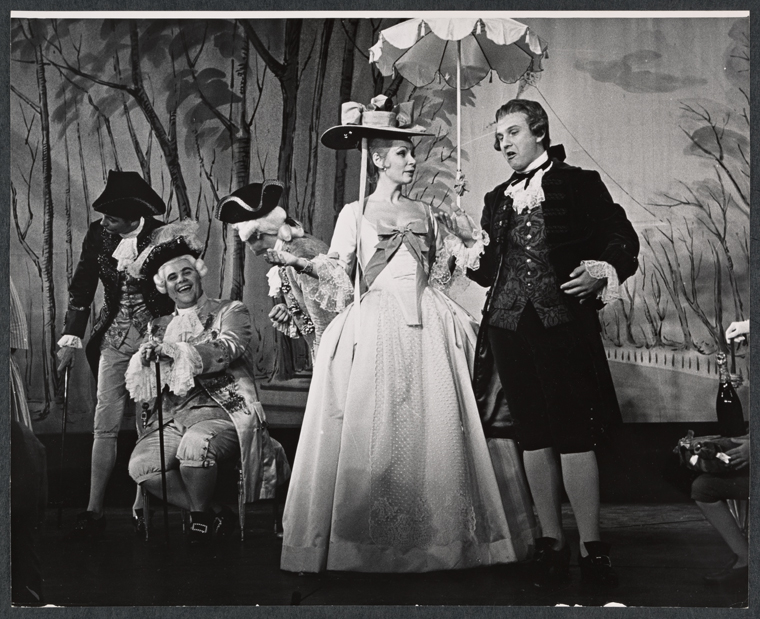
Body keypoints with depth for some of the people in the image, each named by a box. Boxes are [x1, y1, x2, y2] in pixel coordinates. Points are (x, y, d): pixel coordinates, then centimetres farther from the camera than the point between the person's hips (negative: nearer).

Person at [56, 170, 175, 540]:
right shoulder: (98, 236, 0)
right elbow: (81, 289, 3)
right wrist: (71, 339, -5)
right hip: (114, 338, 3)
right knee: (105, 425, -1)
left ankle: (141, 509, 11)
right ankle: (94, 512, 2)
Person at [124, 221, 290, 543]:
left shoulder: (230, 312, 9)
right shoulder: (159, 327, 21)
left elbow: (225, 351, -12)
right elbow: (140, 389, 12)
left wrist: (173, 350, -24)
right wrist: (144, 361, -12)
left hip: (224, 411, -4)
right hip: (174, 418, 4)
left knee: (194, 446, -35)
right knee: (140, 465, -23)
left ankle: (201, 515, -6)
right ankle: (218, 516, -6)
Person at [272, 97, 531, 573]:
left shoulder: (423, 213, 16)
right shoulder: (355, 214, 7)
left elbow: (444, 265, 19)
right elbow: (336, 271, 2)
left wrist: (476, 247, 7)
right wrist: (297, 262, -13)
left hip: (428, 328, 3)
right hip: (377, 329, -3)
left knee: (433, 429, -3)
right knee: (373, 432, -7)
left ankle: (433, 539, 4)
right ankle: (371, 544, 0)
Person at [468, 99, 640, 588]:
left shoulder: (580, 184, 4)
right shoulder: (498, 199, 18)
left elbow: (623, 241, 0)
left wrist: (603, 271, -18)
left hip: (564, 322, -5)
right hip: (509, 324, 5)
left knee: (575, 434, -8)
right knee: (533, 436, 6)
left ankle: (592, 548, -1)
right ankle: (552, 543, 14)